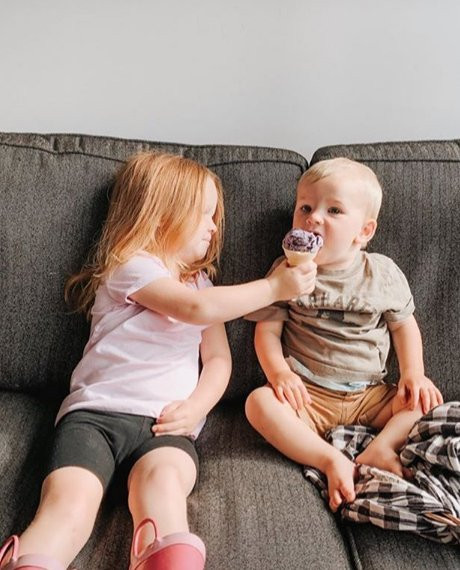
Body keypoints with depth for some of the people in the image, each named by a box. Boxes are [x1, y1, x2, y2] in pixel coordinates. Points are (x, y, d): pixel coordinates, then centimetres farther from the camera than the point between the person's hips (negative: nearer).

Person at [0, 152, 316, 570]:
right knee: (70, 500, -31)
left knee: (164, 478, -33)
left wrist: (196, 406, -3)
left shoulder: (200, 279, 27)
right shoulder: (132, 266, 4)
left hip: (166, 421, 4)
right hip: (96, 410, -3)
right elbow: (198, 308, -11)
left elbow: (218, 356, 18)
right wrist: (275, 287, -2)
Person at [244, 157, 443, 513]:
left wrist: (413, 373, -4)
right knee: (259, 403, -29)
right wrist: (279, 371, -20)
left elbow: (404, 324, 11)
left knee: (428, 399, -17)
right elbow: (268, 330, -2)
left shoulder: (384, 273, 1)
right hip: (308, 396, -1)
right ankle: (332, 461, -33)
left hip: (372, 396, 2)